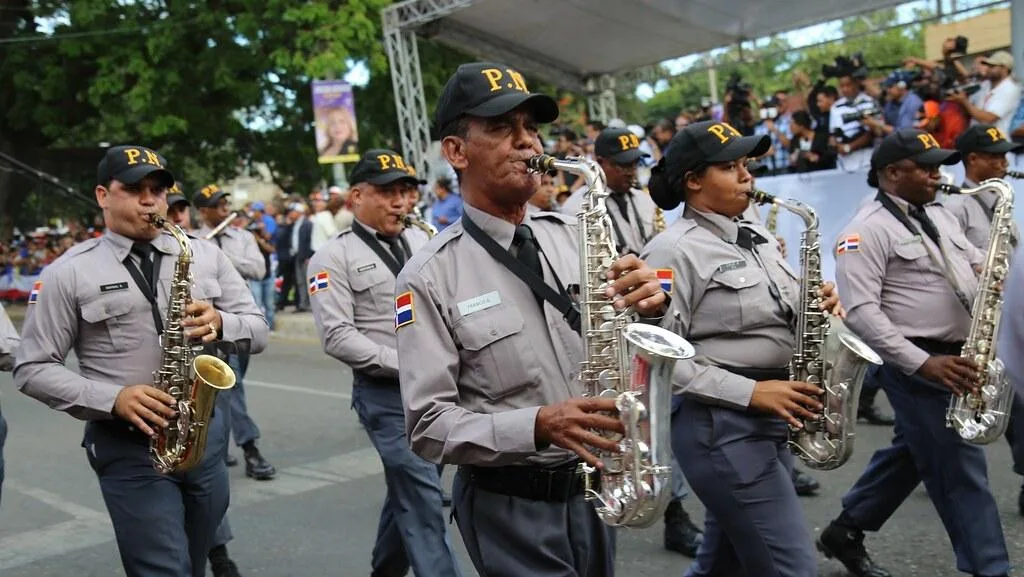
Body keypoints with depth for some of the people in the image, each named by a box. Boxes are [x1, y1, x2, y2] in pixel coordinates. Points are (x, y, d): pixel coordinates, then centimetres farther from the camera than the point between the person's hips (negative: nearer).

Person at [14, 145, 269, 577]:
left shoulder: (206, 256, 7)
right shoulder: (69, 272, -2)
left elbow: (258, 330, 8)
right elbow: (33, 369, -2)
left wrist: (220, 325, -15)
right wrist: (111, 399, -17)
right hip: (128, 445, -4)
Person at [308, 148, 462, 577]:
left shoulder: (422, 241, 11)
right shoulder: (333, 257, -5)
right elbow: (337, 337, -14)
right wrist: (405, 364, -19)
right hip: (384, 393, -5)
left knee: (408, 489, 17)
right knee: (423, 497, -8)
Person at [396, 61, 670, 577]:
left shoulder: (572, 234, 1)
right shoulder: (430, 276, -12)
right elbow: (428, 424, -13)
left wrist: (651, 306, -17)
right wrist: (538, 426, -25)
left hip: (589, 487, 5)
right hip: (508, 506, -5)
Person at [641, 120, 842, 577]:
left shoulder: (756, 235, 12)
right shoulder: (674, 250, -13)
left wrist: (818, 307, -2)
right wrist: (749, 392, -21)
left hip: (773, 419, 8)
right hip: (719, 425, -8)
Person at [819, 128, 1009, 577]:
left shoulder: (939, 214, 13)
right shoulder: (868, 230, -15)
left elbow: (974, 261, 22)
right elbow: (861, 311, -22)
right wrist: (923, 363, -27)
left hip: (954, 356, 9)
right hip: (915, 365, -9)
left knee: (910, 453, 18)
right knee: (961, 470, -1)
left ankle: (846, 532, 33)